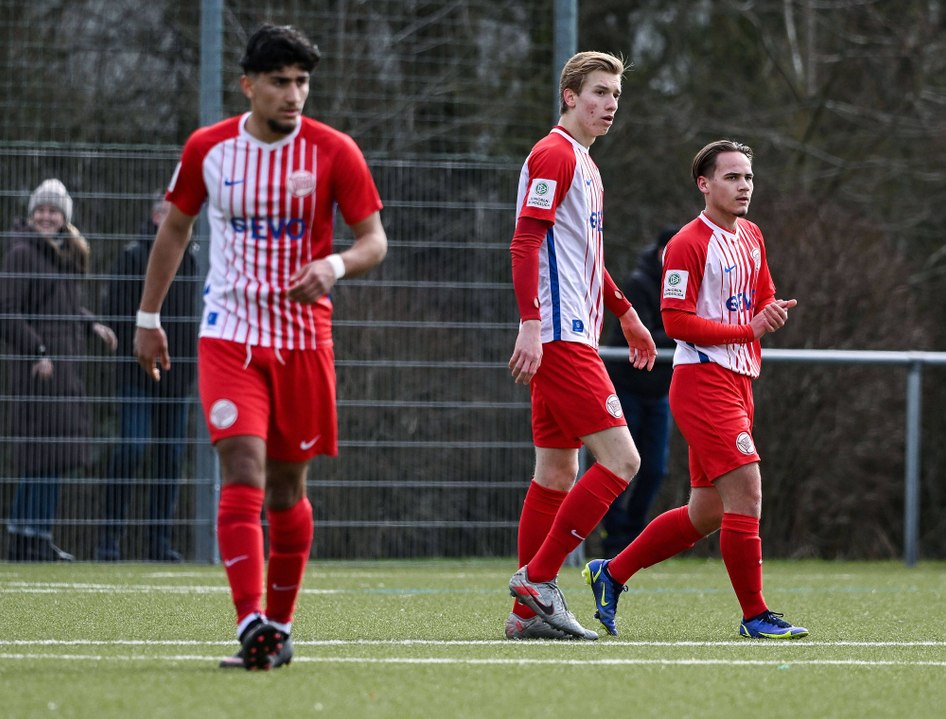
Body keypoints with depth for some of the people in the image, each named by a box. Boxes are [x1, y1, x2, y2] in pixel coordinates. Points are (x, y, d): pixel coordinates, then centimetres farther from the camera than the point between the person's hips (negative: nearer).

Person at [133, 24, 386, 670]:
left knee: (287, 488, 7)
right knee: (243, 473, -16)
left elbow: (375, 240, -2)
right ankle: (252, 625, -25)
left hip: (304, 339, 0)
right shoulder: (208, 149, 0)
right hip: (229, 335, 0)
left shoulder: (334, 152, -5)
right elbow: (175, 230, 14)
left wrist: (335, 265, -23)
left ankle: (280, 623, 22)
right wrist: (148, 318, 15)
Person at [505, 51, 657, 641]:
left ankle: (530, 612, 9)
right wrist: (531, 325, -27)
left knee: (558, 474, 8)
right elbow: (526, 243, -19)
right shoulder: (554, 156, -10)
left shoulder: (584, 164, 21)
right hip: (560, 338, -10)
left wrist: (625, 313, 38)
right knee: (620, 460, -14)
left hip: (571, 337, 10)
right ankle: (538, 578, -11)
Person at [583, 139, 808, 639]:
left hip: (738, 383, 9)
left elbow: (762, 299, 26)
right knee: (746, 490, -16)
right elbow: (676, 320, -15)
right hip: (702, 379, -9)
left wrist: (773, 313, 1)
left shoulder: (751, 237, 16)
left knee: (706, 514, 11)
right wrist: (748, 330, -19)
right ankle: (754, 615, -9)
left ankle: (610, 573, 24)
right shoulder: (688, 244, -10)